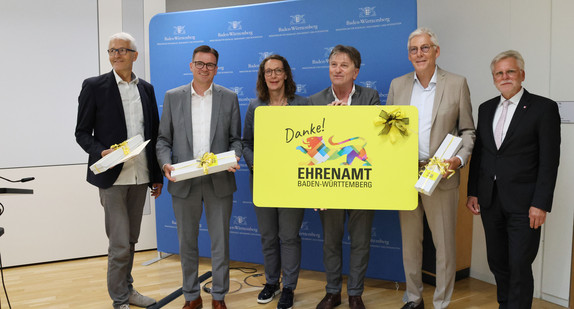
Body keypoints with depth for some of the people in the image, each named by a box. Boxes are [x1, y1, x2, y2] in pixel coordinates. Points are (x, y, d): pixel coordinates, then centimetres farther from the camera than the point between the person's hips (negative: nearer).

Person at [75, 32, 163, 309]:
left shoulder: (146, 88, 10)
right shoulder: (94, 86, -2)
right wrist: (101, 151, -21)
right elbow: (82, 133, -1)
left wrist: (157, 176, 11)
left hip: (140, 176, 4)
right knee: (119, 244, -2)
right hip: (112, 177, -4)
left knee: (131, 240, 16)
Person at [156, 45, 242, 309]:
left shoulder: (229, 98, 5)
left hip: (219, 181, 0)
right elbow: (163, 138, 6)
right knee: (187, 243, 12)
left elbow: (235, 138, 6)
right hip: (184, 181, 1)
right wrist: (166, 164, -12)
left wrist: (233, 159, -13)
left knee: (220, 242, 7)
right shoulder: (172, 97, 6)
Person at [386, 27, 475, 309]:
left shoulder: (457, 84, 0)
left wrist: (460, 158, -15)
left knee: (444, 243, 5)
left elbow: (467, 130, 2)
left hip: (441, 177, -3)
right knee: (409, 241, 14)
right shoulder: (397, 85, 7)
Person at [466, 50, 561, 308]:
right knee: (496, 262, 15)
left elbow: (549, 160, -8)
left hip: (523, 202, -5)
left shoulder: (544, 108, -4)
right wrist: (472, 192, 7)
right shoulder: (486, 108, 12)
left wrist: (541, 204, -14)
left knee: (519, 266, -1)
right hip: (490, 199, 5)